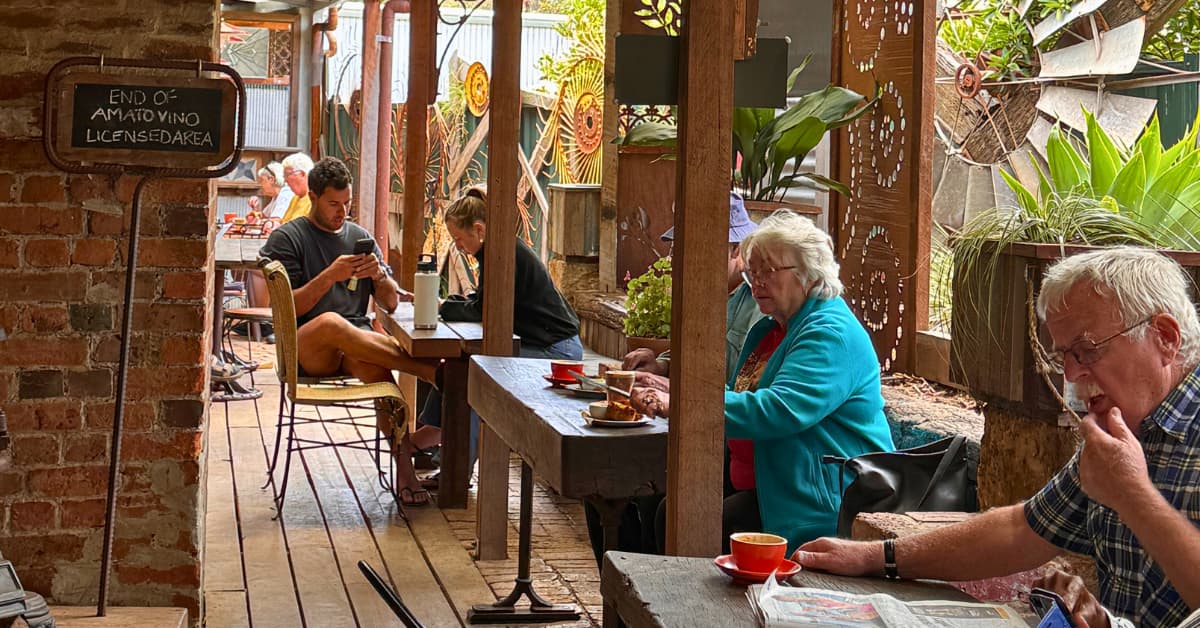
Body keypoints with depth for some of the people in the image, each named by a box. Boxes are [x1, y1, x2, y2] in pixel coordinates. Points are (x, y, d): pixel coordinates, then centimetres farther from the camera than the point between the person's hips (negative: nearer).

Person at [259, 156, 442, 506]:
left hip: (357, 342, 3)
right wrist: (331, 275, -15)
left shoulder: (360, 237, 20)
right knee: (330, 322, -40)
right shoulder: (286, 238, 7)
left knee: (373, 363, -35)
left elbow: (391, 303, 17)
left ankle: (404, 467, -44)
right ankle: (429, 370, -36)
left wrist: (379, 275, -5)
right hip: (305, 348, -3)